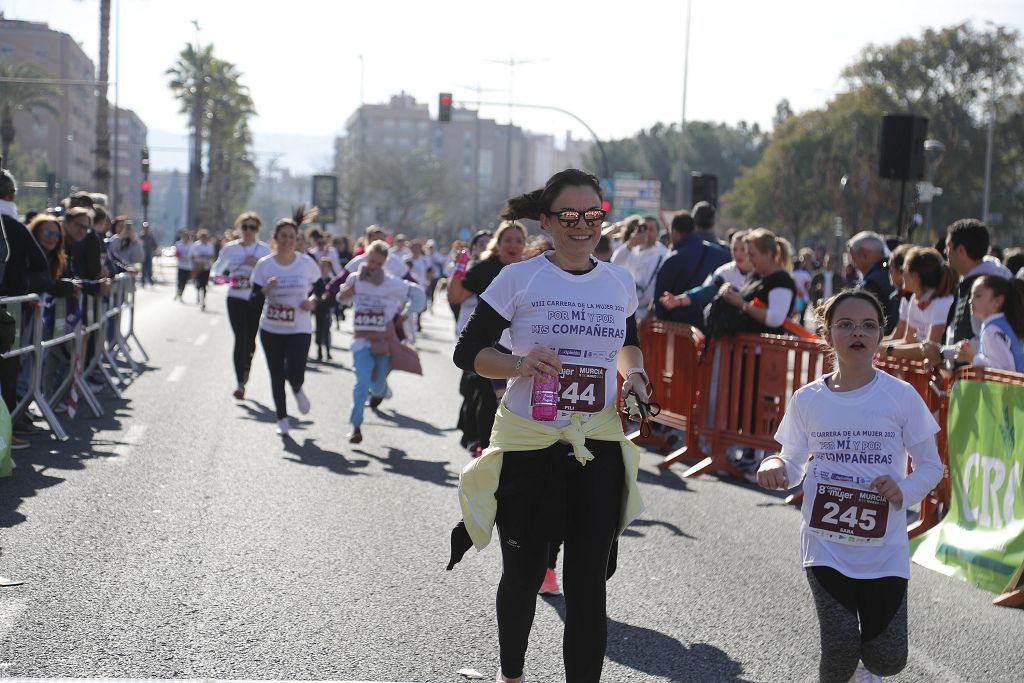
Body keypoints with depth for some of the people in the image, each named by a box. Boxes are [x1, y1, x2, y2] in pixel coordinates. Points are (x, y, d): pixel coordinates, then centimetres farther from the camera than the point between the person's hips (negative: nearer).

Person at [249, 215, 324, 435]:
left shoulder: (306, 263, -5)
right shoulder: (264, 265, -5)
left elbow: (320, 286, 13)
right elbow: (253, 302, -6)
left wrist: (313, 300, -7)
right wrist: (265, 290, -26)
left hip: (299, 329, -1)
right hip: (271, 329, 1)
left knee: (294, 373, -16)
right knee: (276, 376, 6)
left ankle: (297, 390, 21)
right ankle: (282, 419, 24)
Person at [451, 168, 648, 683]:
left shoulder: (620, 282, 6)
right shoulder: (519, 279, -5)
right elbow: (467, 352, -4)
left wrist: (632, 372, 4)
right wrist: (521, 364, -21)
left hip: (599, 446, 2)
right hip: (528, 443, -2)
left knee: (588, 583, 0)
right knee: (524, 574, 13)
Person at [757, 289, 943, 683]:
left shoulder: (901, 397, -4)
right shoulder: (807, 400, 0)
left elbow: (931, 466, 3)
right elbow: (795, 466, 10)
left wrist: (904, 491, -17)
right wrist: (775, 467, -13)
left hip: (884, 549, 0)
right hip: (826, 544, 0)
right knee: (840, 648, -12)